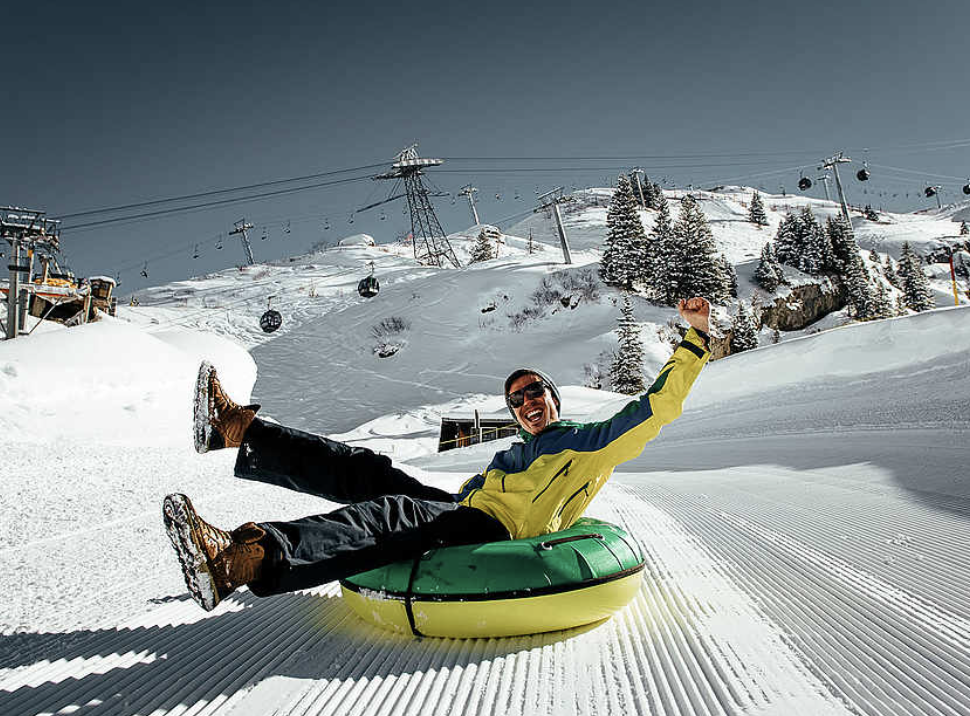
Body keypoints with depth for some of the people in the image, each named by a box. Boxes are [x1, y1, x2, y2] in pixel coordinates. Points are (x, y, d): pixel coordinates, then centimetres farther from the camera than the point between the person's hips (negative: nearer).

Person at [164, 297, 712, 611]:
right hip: (464, 512, 8)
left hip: (501, 537, -8)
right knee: (369, 472, -5)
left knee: (395, 513, -33)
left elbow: (657, 407, 3)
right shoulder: (513, 456, 34)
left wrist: (696, 338, -1)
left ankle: (240, 560, -51)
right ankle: (236, 428, -8)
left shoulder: (592, 441, 12)